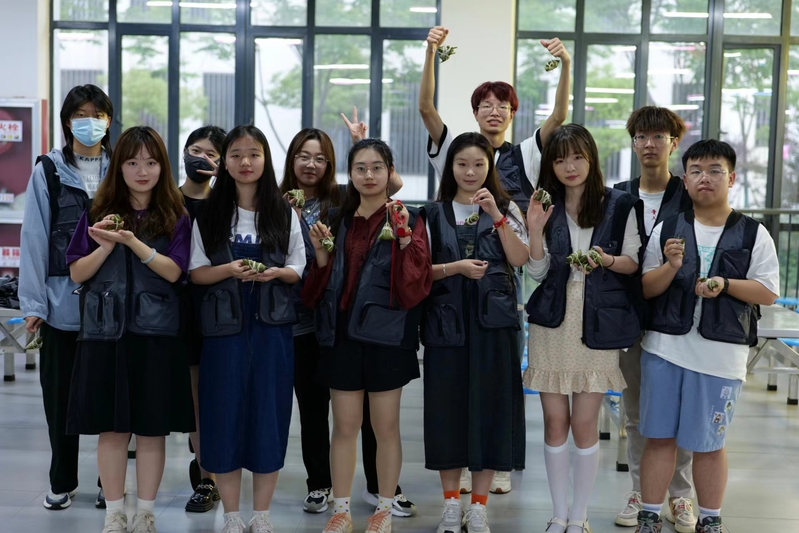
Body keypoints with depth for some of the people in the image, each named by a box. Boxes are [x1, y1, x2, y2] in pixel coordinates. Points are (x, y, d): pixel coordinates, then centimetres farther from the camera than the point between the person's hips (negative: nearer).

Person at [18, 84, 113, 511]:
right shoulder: (49, 171, 1)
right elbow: (34, 238, -3)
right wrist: (33, 303, -9)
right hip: (62, 302, 0)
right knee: (60, 395, 9)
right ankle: (62, 482, 23)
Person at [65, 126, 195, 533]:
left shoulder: (175, 216, 3)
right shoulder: (99, 212, 6)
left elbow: (174, 272, -8)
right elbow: (77, 273, 4)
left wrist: (132, 241, -20)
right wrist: (106, 246, -13)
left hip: (156, 333, -1)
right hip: (106, 331, 1)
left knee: (152, 427, 5)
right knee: (112, 427, 6)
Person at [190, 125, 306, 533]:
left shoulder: (284, 213, 4)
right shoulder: (209, 213, 3)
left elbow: (298, 270, 7)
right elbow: (196, 273, 2)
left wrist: (275, 272, -14)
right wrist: (229, 270, -16)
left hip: (271, 326, 0)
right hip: (225, 325, 0)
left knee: (268, 413, 3)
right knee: (224, 412, 1)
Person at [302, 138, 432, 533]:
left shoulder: (407, 219, -2)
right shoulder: (340, 221, 10)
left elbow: (416, 282, -12)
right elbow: (322, 282, 11)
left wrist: (404, 239, -24)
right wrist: (321, 252, -6)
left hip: (386, 335, -3)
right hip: (342, 333, 3)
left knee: (385, 427, 6)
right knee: (344, 427, 8)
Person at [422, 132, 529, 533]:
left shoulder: (505, 209, 8)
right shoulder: (434, 213, 8)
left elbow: (519, 259, -4)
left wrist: (496, 215, -12)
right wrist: (455, 268, -12)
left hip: (493, 320, 0)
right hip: (447, 321, 1)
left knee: (489, 405, 0)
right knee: (447, 405, 2)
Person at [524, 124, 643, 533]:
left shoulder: (620, 205, -1)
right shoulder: (547, 206, 7)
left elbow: (633, 263, 4)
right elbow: (538, 272, 4)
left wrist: (606, 260, -16)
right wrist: (535, 230, -10)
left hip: (598, 326, -2)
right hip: (551, 323, 2)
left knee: (584, 423, -1)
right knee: (555, 420, 5)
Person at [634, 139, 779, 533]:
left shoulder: (753, 234, 2)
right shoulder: (667, 229, 6)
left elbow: (768, 293, 0)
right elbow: (645, 289, 6)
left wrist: (725, 285, -15)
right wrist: (671, 266, -13)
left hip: (721, 353, -1)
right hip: (664, 348, 2)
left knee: (708, 443, 8)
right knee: (659, 437, 6)